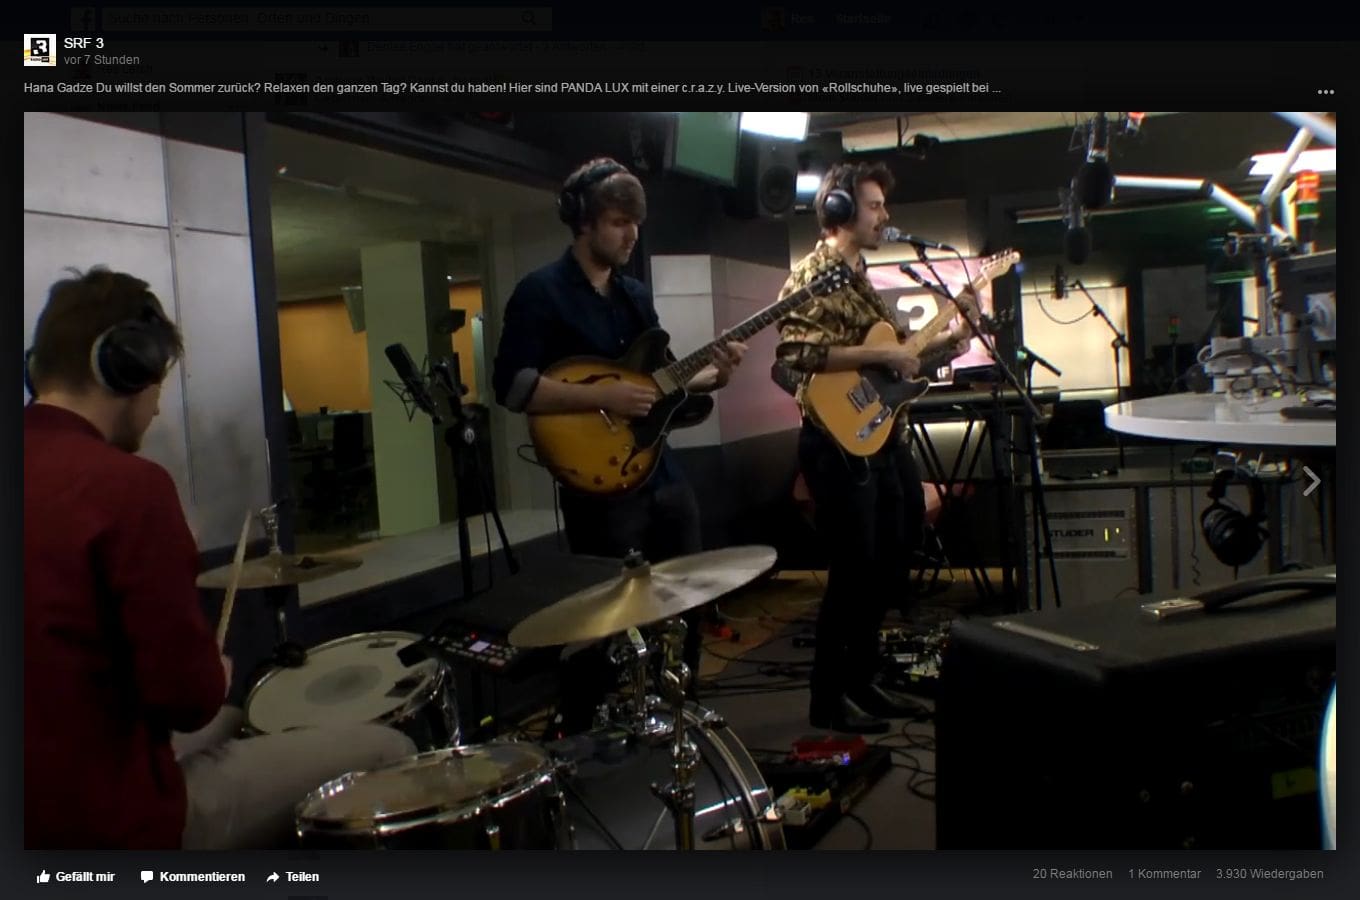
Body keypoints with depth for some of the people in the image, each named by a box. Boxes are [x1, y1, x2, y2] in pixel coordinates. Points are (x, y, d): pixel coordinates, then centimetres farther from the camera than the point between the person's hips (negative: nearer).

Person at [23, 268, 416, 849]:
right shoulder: (126, 484, -22)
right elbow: (189, 696, -23)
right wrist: (218, 675, -1)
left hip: (44, 797, 9)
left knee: (229, 722, 33)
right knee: (386, 754, 2)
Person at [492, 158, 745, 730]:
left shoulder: (636, 295, 15)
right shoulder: (541, 293, -8)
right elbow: (511, 387, -18)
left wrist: (711, 377, 2)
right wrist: (603, 397, -23)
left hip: (663, 474, 8)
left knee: (688, 609, 14)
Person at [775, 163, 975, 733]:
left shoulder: (861, 279, 19)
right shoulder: (812, 274, -10)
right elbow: (798, 354, -25)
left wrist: (936, 350, 8)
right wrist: (882, 353, -22)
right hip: (840, 443, -10)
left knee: (889, 569, 15)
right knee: (855, 574, -5)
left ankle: (859, 680, 28)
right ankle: (828, 700, 9)